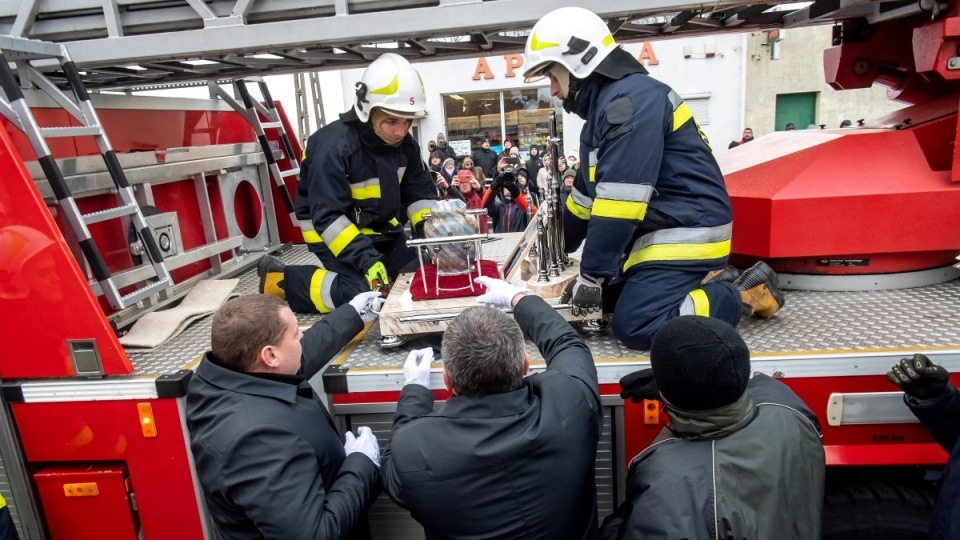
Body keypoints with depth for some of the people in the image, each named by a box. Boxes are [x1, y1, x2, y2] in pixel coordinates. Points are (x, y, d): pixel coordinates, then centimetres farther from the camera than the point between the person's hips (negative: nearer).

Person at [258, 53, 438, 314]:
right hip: (332, 232, -7)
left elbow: (420, 191, 0)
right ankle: (281, 280, -4)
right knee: (365, 293, -23)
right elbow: (328, 216, -30)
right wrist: (366, 260, -36)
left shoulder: (404, 144, -6)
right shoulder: (333, 146, -28)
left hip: (381, 229, 8)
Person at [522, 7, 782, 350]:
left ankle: (742, 293, -2)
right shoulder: (605, 107, 15)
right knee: (607, 297, 11)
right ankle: (709, 283, 14)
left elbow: (619, 199, -25)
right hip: (659, 231, 10)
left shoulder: (632, 100, -18)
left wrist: (592, 273, -20)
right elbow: (587, 192, 21)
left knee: (634, 325, -18)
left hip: (687, 234, -10)